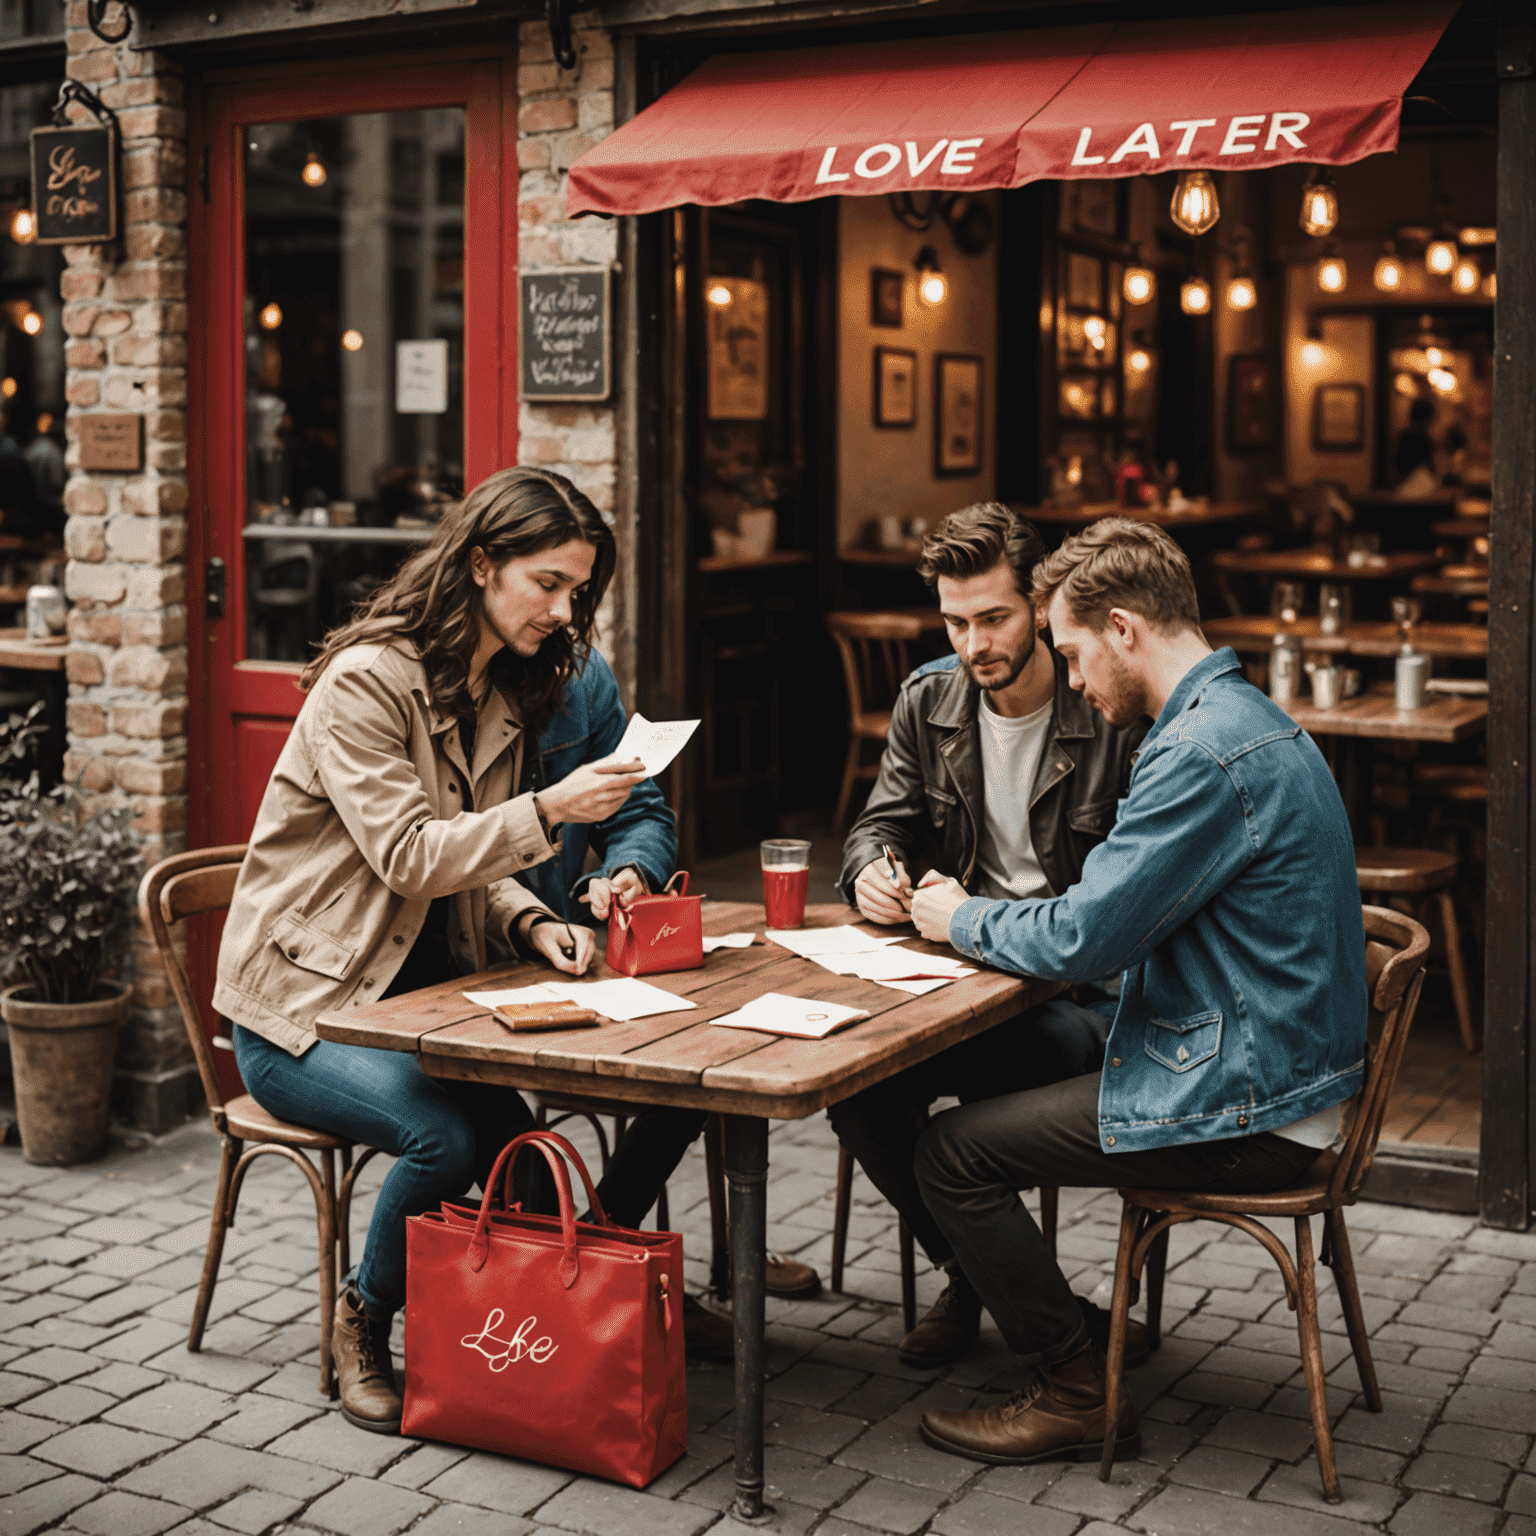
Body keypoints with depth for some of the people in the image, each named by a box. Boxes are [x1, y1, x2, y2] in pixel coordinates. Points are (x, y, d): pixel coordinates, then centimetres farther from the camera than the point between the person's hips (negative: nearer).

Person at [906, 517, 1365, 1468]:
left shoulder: (1204, 751, -23)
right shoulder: (1245, 717, 11)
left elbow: (1087, 936, -22)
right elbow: (1123, 910, 19)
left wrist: (962, 919, -3)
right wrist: (986, 916, 9)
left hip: (1246, 1107, -11)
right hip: (1277, 1067, 11)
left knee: (953, 1151, -8)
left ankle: (1078, 1394, 5)